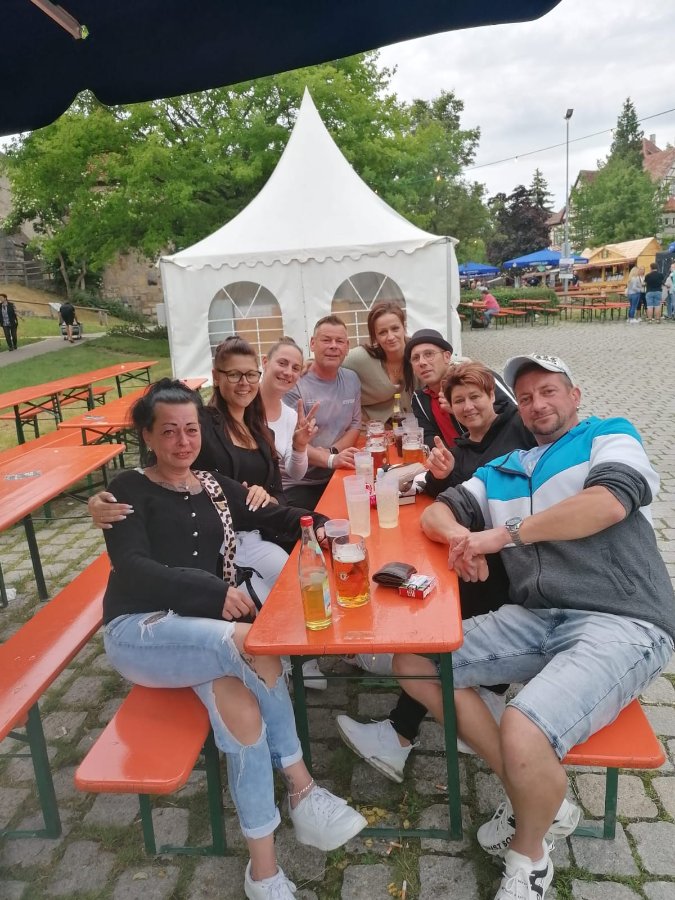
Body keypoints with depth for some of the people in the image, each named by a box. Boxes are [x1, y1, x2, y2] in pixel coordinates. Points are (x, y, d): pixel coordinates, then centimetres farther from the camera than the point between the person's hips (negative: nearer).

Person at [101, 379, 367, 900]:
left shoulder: (216, 487, 16)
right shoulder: (129, 490, -1)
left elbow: (273, 517, 17)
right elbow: (132, 570, -14)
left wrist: (316, 524, -6)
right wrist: (215, 590, -23)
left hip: (203, 629, 4)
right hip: (139, 631, -4)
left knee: (239, 702, -29)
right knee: (254, 645, -30)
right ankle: (302, 790, -13)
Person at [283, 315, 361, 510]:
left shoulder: (352, 380, 7)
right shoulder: (294, 384, -13)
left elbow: (355, 426, 9)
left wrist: (332, 451, -11)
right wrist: (331, 460, -32)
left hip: (337, 478, 5)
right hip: (297, 485, -5)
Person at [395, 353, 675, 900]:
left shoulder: (609, 437, 6)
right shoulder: (502, 471, 21)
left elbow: (608, 503, -15)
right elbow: (436, 513, 18)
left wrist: (502, 534, -14)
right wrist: (462, 538, -7)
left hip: (621, 625, -6)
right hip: (535, 620, 7)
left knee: (522, 732, -30)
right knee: (414, 661, -2)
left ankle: (530, 855, 6)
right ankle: (536, 794, 6)